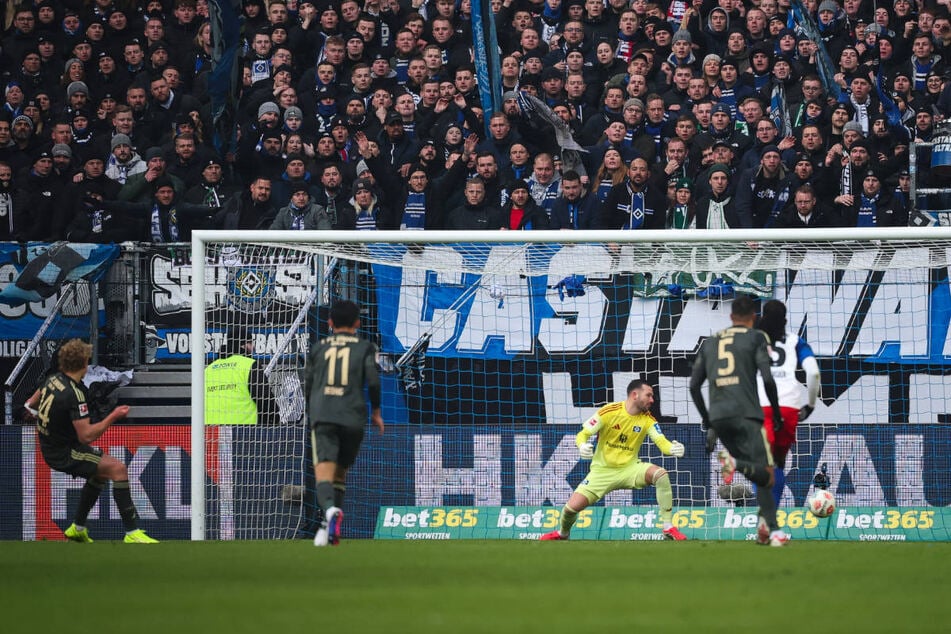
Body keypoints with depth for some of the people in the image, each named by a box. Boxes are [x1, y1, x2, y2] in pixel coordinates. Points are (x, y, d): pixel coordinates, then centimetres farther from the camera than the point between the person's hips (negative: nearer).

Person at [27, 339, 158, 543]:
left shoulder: (53, 380, 2)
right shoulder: (74, 394, -25)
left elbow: (32, 404, 23)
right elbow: (86, 435, -29)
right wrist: (113, 417, -22)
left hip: (50, 448, 10)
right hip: (64, 454, -10)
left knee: (100, 471, 28)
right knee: (118, 469, -18)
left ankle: (77, 528, 34)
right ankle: (131, 533, -23)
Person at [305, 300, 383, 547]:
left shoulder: (319, 348, 14)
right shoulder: (365, 347, 9)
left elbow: (308, 386, 19)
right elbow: (373, 380, -4)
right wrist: (376, 411, 11)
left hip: (322, 416, -1)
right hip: (353, 418, 1)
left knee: (324, 472, -12)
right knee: (340, 472, 17)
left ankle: (330, 509, -42)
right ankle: (330, 528, 8)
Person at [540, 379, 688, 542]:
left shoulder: (648, 419, -5)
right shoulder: (609, 412, -13)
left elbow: (662, 442, -15)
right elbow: (582, 434, -10)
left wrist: (673, 448, -40)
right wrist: (582, 446, -34)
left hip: (630, 467, 1)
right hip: (603, 471, -1)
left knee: (661, 474, -28)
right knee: (572, 507, -13)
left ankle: (669, 529, -20)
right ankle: (563, 533, 26)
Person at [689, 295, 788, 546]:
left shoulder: (710, 342, 21)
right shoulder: (756, 338, 7)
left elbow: (694, 386, 18)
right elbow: (767, 379, -4)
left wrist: (707, 421, 26)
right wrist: (777, 415, 7)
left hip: (718, 416, 5)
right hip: (746, 414, -5)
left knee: (760, 475, 14)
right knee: (766, 475, -9)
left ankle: (772, 530, 1)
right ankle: (736, 464, -39)